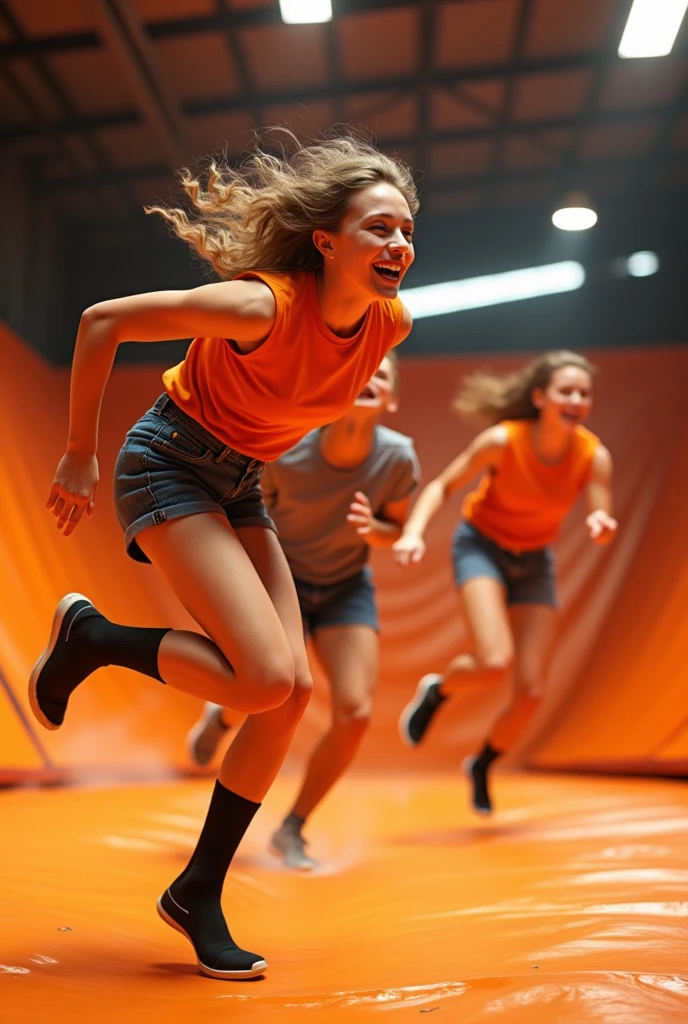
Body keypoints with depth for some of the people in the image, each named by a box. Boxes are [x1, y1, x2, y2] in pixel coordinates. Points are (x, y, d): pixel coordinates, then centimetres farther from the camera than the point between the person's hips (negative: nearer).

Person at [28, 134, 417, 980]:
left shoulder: (389, 323, -7)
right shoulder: (262, 306, -27)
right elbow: (102, 321, -19)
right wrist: (79, 456, -12)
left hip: (239, 485, 7)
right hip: (170, 464, -7)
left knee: (294, 692, -3)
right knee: (264, 677, -20)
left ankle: (198, 892, 13)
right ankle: (87, 637, 5)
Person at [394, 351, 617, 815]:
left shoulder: (594, 455, -17)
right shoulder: (502, 440, -23)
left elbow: (602, 524, -17)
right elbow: (442, 486, -13)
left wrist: (602, 526, -42)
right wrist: (413, 532, -29)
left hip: (535, 560, 3)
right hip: (482, 545, -3)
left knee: (531, 692, -1)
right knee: (495, 662, -28)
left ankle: (483, 764, 29)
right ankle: (436, 689, 8)